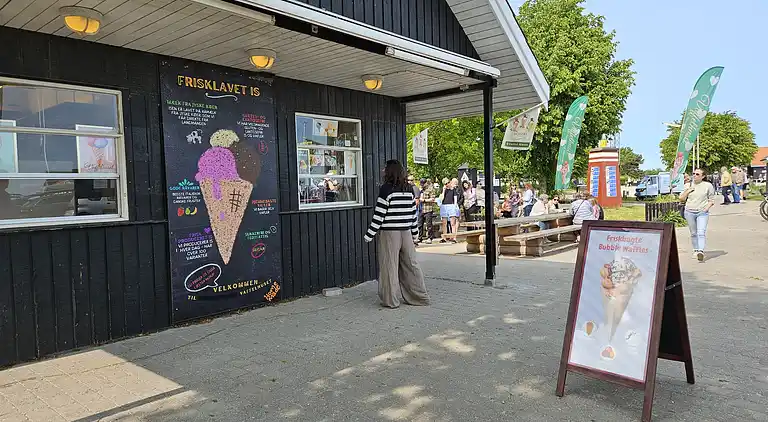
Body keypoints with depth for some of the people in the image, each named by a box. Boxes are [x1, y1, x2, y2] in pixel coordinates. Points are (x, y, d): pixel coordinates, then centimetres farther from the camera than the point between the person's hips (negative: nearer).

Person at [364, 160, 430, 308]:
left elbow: (379, 213, -11)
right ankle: (420, 296, 19)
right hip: (406, 232, 6)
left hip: (389, 232, -6)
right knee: (411, 264, 12)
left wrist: (370, 234, -5)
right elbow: (413, 211, 12)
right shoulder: (409, 188, 8)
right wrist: (414, 232, 20)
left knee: (389, 266, 3)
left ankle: (391, 300, 9)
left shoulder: (386, 189, -10)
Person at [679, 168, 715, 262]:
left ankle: (701, 252, -27)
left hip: (702, 213, -3)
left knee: (701, 232, -16)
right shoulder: (688, 185, 9)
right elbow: (681, 199, 11)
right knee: (693, 233, 10)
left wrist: (706, 208, -10)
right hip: (689, 212, 3)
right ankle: (696, 250, 22)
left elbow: (712, 200, 7)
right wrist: (687, 191, -5)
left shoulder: (708, 185, 3)